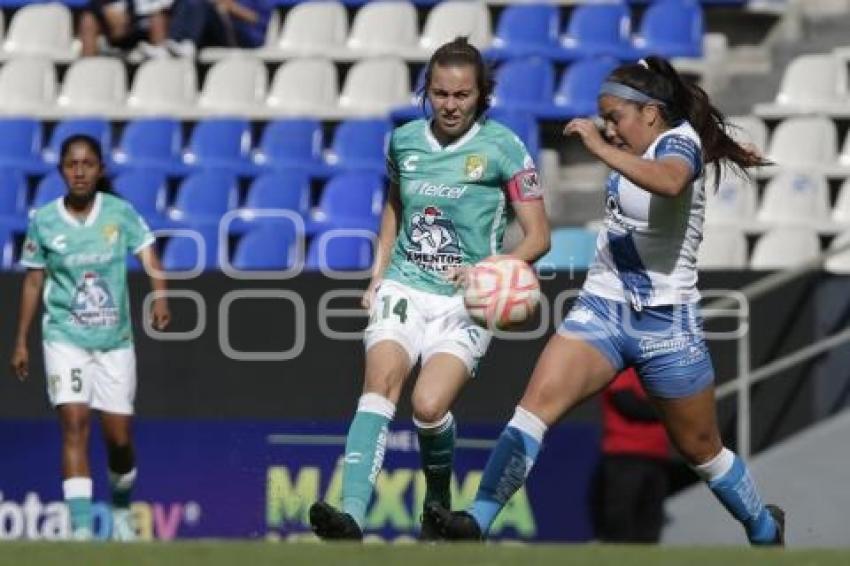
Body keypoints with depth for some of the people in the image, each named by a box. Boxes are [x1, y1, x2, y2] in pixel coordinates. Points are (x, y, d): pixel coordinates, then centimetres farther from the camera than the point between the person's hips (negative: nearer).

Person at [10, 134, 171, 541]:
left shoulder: (120, 213, -4)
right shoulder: (43, 221, -3)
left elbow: (148, 256, -12)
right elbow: (33, 282, 7)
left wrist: (160, 296, -33)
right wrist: (20, 342, 8)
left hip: (115, 340, 1)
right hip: (65, 338, -1)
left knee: (119, 437, 5)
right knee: (74, 423, -18)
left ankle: (120, 508, 35)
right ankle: (80, 528, -22)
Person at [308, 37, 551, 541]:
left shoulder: (501, 147, -5)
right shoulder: (405, 140, 8)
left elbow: (538, 237, -4)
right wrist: (378, 274, 16)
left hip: (464, 301, -3)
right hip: (404, 289, 3)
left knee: (429, 405, -23)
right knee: (381, 384, -24)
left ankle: (439, 502, 9)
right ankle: (352, 518, -41)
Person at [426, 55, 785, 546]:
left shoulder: (679, 141, -15)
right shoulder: (644, 149, 8)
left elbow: (669, 182, -41)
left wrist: (601, 148, -40)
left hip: (665, 322, -6)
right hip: (603, 307, 6)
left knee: (701, 449, 9)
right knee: (537, 403, -17)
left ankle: (766, 530, 35)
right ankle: (476, 522, -27)